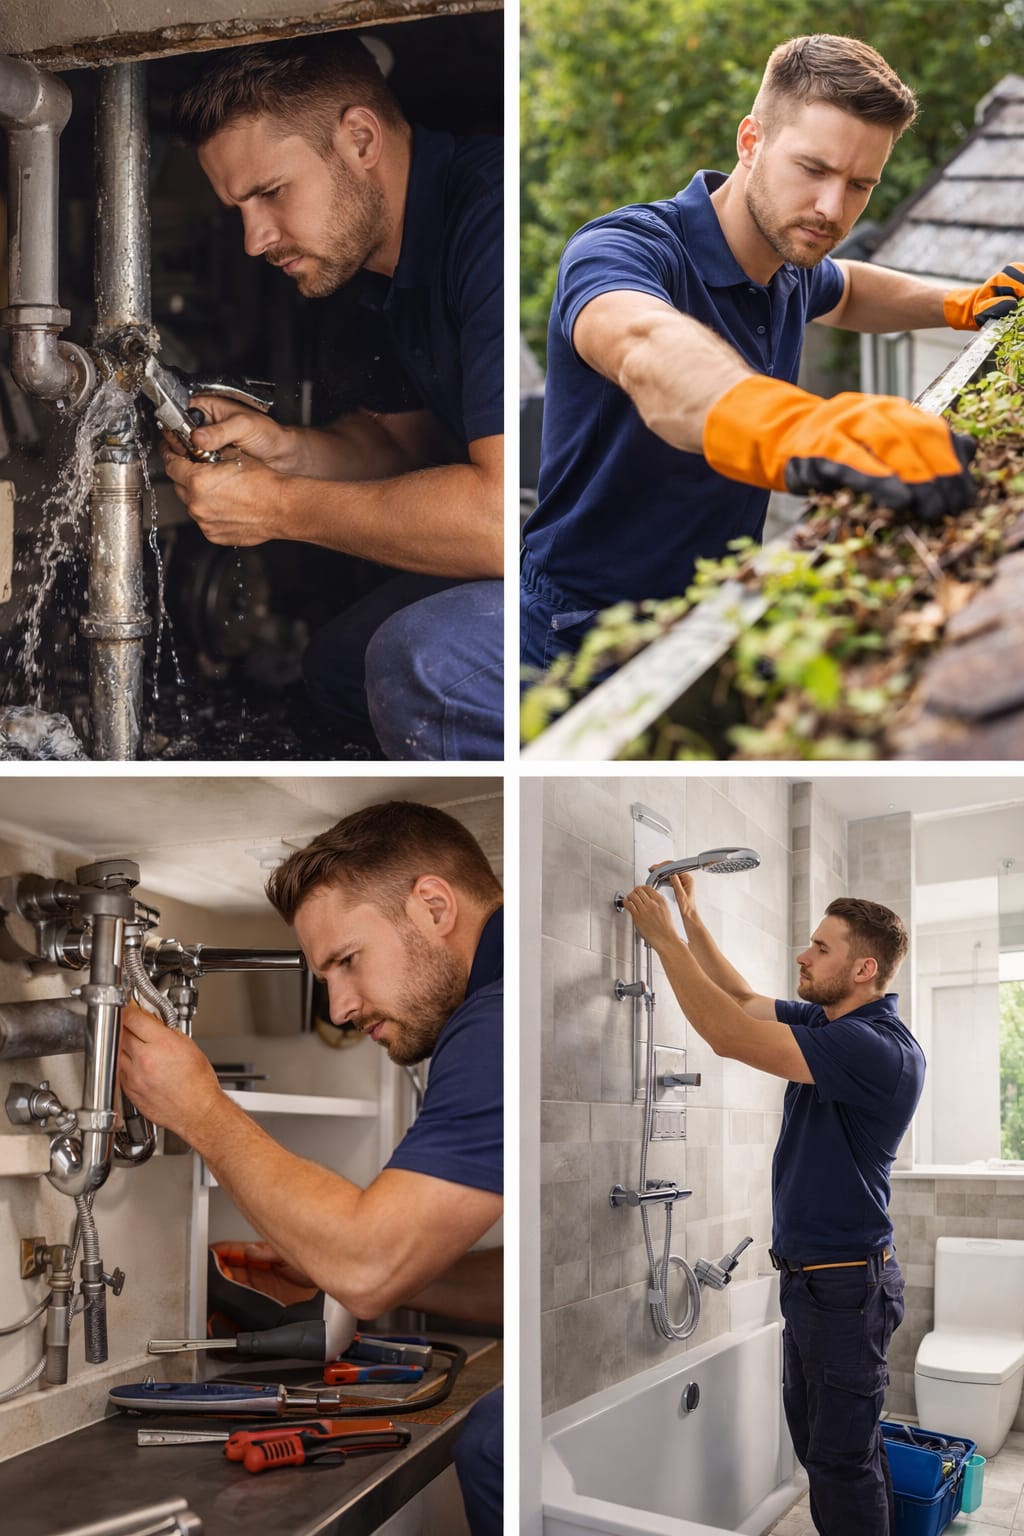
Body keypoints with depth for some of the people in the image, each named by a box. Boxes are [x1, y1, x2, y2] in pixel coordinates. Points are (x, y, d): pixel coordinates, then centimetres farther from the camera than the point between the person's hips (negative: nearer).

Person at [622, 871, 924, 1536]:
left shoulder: (880, 1049, -26)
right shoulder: (828, 1022, 4)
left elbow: (731, 1036, -29)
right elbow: (744, 1000, 19)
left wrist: (665, 937, -21)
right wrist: (691, 917, 9)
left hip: (846, 1286, -10)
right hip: (809, 1275, 10)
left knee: (842, 1453, 0)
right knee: (816, 1438, 20)